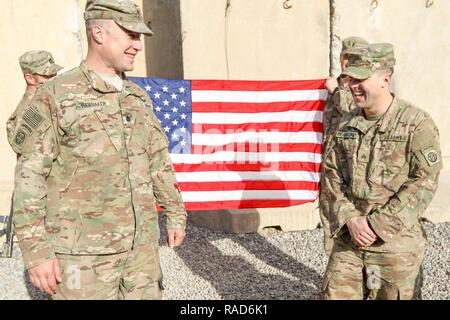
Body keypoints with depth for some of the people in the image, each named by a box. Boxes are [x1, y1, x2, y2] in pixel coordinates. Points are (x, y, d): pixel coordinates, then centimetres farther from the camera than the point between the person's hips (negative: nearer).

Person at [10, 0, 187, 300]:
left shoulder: (139, 98, 10)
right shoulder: (55, 95, -7)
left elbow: (159, 162, 15)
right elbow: (30, 175, -9)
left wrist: (175, 213, 15)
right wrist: (36, 250, -12)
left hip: (142, 244, 6)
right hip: (83, 251, -5)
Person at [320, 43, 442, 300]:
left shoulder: (417, 123, -9)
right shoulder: (346, 124, 6)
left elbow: (424, 182, -13)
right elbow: (333, 174, 6)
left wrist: (376, 225, -16)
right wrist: (350, 219, -8)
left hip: (396, 243, -4)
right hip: (348, 239, 4)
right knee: (335, 294, 9)